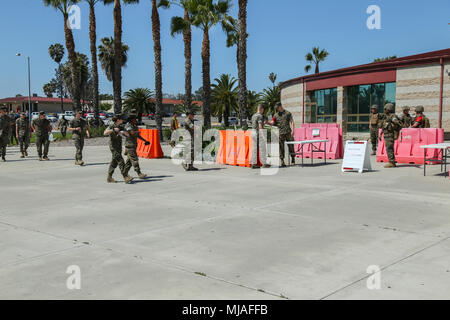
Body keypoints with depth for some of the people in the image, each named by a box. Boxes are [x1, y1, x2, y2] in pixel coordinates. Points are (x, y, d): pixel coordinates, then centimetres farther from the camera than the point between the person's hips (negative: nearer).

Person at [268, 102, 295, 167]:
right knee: (281, 147, -2)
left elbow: (292, 122, 3)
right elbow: (272, 123, 3)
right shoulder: (276, 115, 12)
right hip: (280, 133, 2)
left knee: (291, 146, 2)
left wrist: (292, 130, -9)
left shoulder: (288, 113, 6)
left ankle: (293, 159, 14)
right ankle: (282, 161, 1)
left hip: (288, 132, -2)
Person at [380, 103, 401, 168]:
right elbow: (383, 127, 26)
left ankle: (391, 163, -10)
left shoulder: (393, 116, -11)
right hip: (386, 135, 10)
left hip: (390, 135, -10)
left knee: (389, 149, -11)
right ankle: (392, 162, 15)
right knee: (389, 149, 11)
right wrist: (380, 134, 27)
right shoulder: (386, 117, 18)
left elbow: (397, 123, -26)